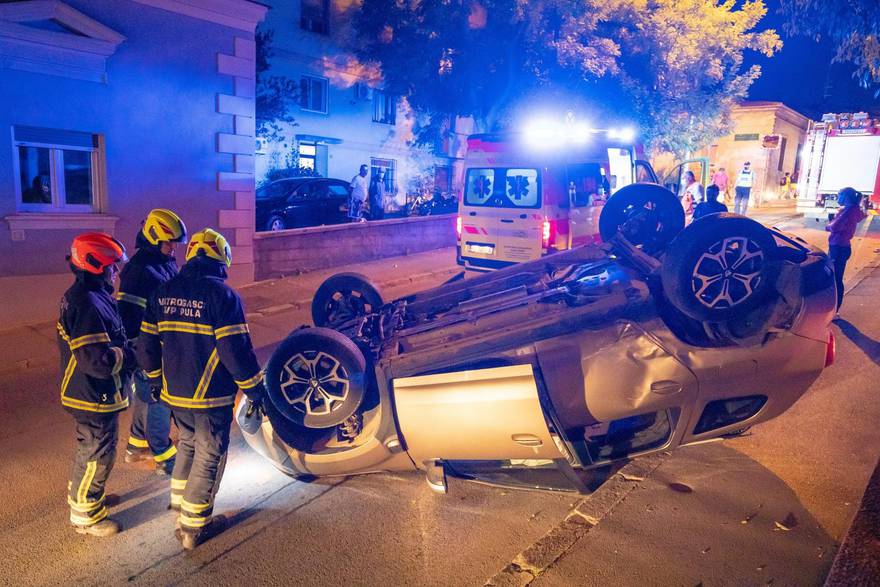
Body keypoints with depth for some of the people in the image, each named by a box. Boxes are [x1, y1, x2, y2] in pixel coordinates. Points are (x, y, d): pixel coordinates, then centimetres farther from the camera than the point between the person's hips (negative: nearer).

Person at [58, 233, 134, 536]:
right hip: (94, 397, -10)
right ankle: (85, 516, 23)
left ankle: (82, 494, 47)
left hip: (92, 393, 11)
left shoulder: (81, 295, 6)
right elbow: (96, 359, -33)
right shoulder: (88, 304, -28)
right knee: (97, 456, 6)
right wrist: (130, 355, -19)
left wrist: (125, 347, 3)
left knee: (89, 449, 27)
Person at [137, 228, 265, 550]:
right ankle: (193, 528, 19)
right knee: (208, 456, 8)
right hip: (211, 395, -6)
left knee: (188, 442, 28)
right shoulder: (222, 294, -17)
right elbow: (236, 351, -20)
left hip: (174, 392, 6)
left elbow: (146, 344, 8)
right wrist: (255, 390, -10)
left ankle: (179, 498, 41)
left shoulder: (164, 292, 3)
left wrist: (156, 380, 23)